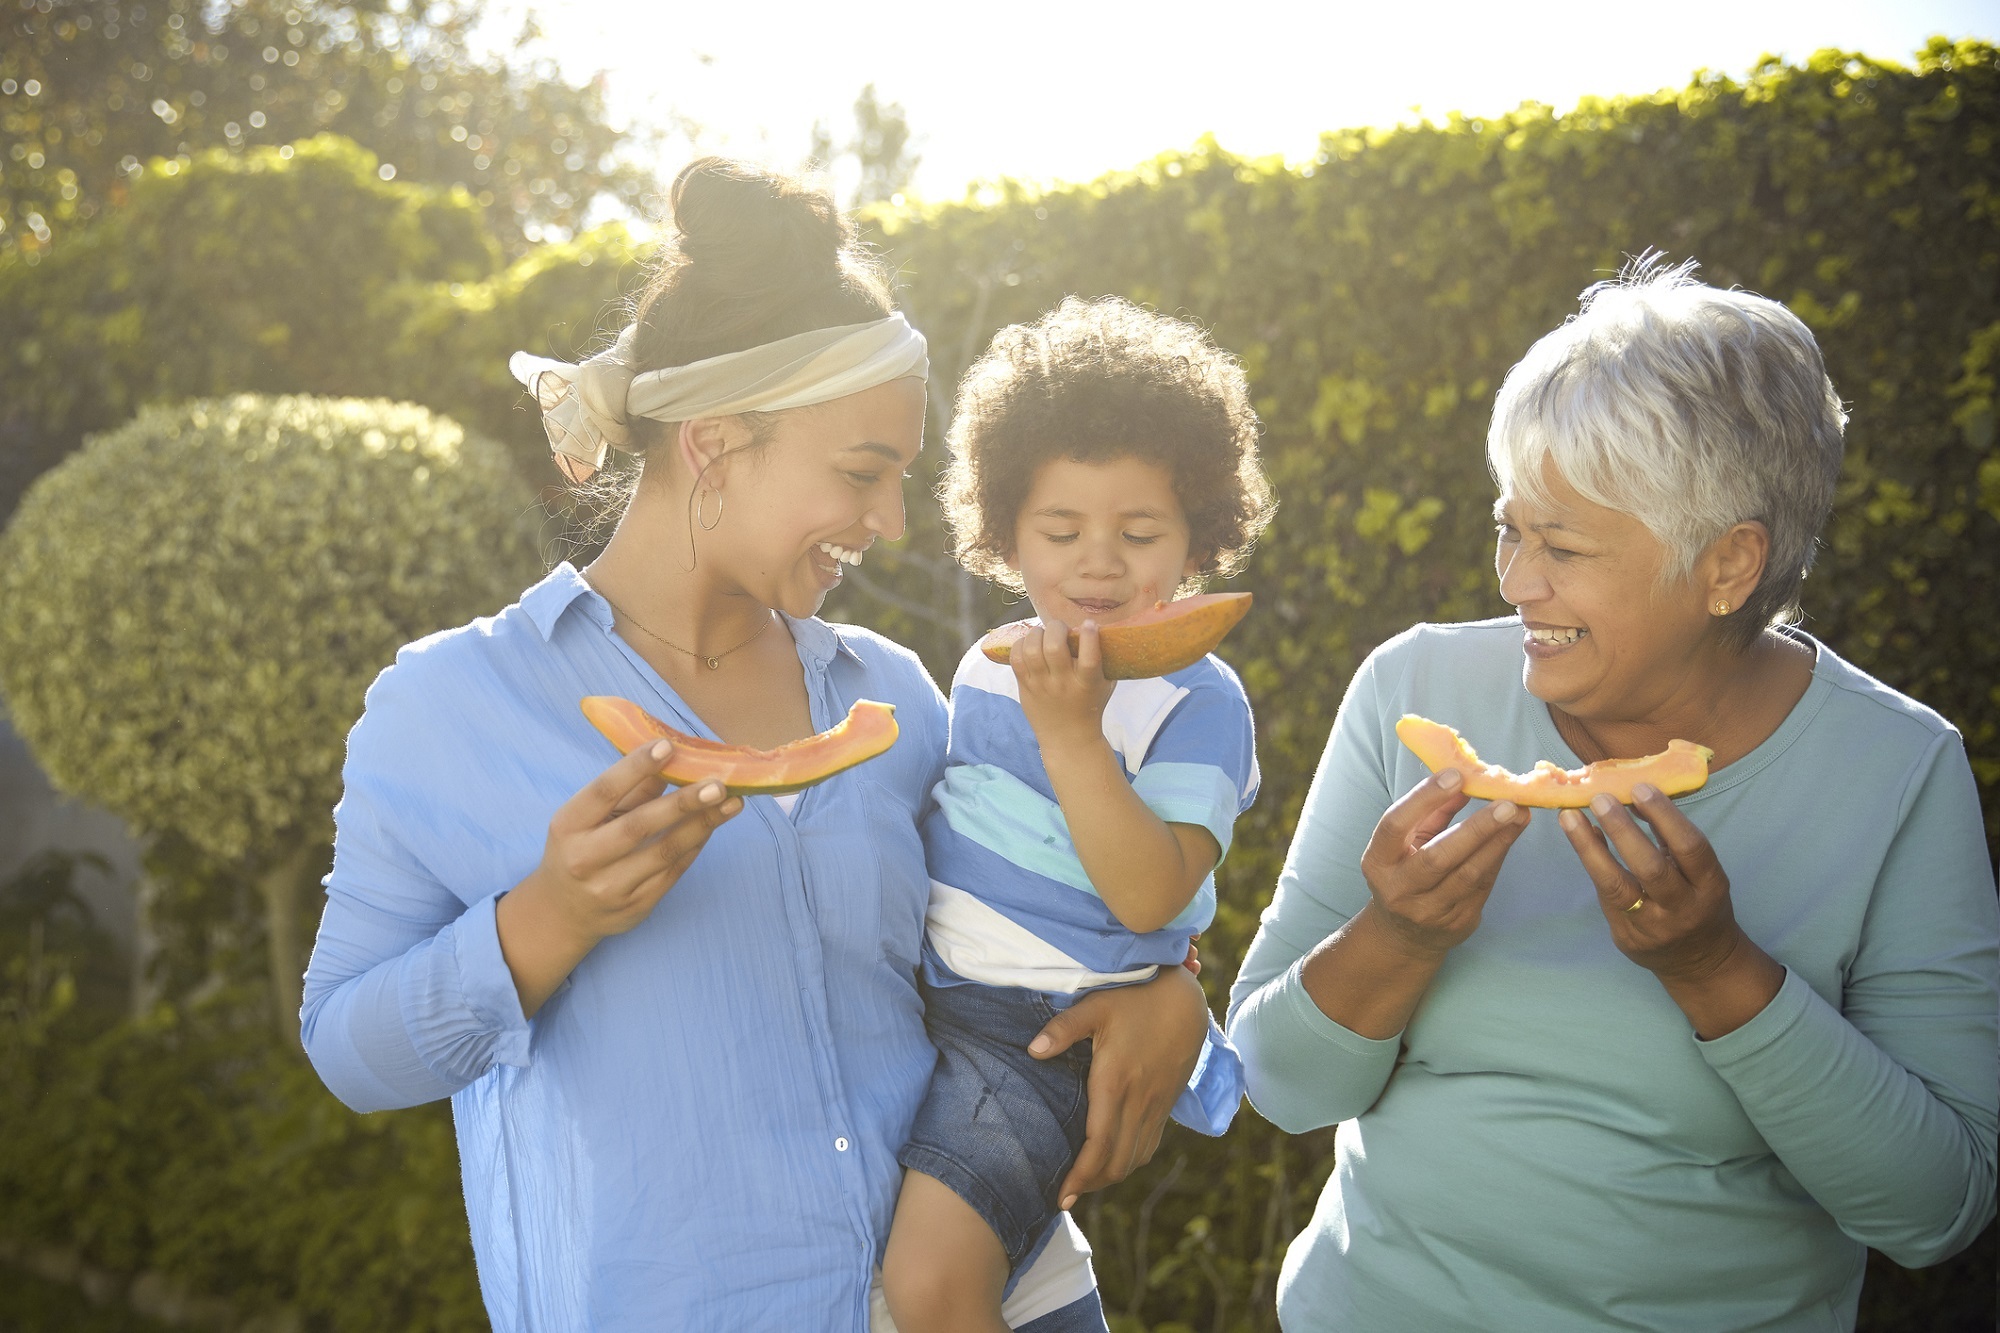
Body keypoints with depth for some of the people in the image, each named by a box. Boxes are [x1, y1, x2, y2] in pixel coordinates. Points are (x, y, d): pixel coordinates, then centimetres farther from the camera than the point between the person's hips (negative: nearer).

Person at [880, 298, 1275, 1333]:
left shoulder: (1197, 701, -11)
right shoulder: (988, 669, 9)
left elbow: (1147, 896, -24)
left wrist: (1070, 730, -30)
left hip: (1039, 1028, -7)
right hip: (919, 1002, 7)